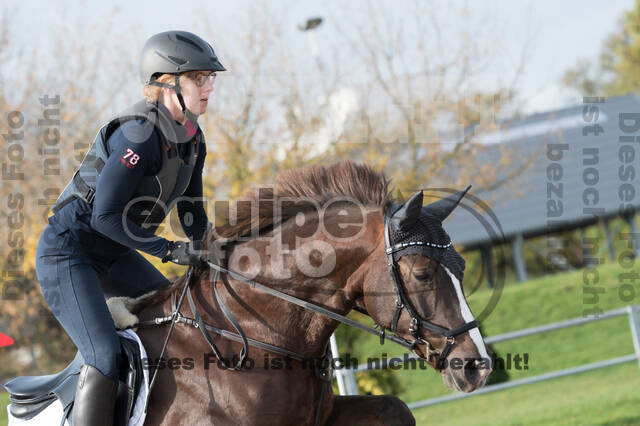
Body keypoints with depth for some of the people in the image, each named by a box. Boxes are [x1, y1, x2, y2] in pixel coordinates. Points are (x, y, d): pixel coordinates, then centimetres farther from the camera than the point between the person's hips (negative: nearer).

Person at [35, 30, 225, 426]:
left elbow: (192, 213, 13)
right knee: (107, 356, -22)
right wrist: (170, 251, -24)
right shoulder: (139, 135, -26)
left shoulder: (192, 140, 2)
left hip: (113, 256, 10)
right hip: (66, 253, -10)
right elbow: (105, 216, -27)